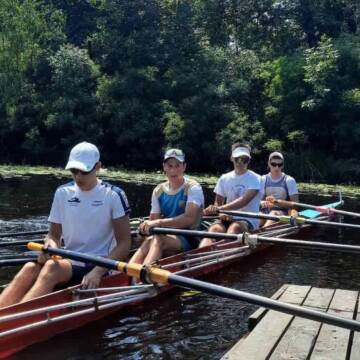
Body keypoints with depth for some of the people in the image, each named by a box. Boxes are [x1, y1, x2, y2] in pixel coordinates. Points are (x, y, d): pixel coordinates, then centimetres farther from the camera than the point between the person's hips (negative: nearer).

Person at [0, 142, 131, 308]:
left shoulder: (113, 195, -5)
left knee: (52, 267, -32)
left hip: (98, 265, -4)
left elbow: (124, 244, -7)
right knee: (31, 268, -27)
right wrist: (50, 244, -12)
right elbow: (53, 234, 13)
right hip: (69, 261, 4)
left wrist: (98, 272, -20)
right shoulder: (63, 193, 8)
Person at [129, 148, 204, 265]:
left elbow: (189, 218, -23)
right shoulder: (158, 191, 10)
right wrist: (147, 226, -17)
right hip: (167, 236, 5)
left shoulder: (193, 188, -7)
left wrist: (159, 222, -33)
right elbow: (153, 219, 7)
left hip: (189, 239, -4)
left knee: (155, 240, -33)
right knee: (148, 241, -29)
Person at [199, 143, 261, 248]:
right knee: (214, 229, -30)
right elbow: (217, 203, 10)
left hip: (248, 220, -2)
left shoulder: (255, 179, 0)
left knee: (234, 227, -36)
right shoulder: (224, 179, 13)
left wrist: (220, 208, -30)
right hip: (227, 219, 3)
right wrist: (221, 213, -16)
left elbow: (244, 201, -17)